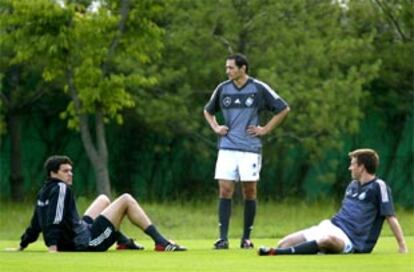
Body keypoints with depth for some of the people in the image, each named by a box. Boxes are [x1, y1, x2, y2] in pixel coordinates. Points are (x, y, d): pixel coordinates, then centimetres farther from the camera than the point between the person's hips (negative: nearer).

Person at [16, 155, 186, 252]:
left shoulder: (44, 191, 10)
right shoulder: (60, 189, -16)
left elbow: (35, 224, 14)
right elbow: (54, 220, -28)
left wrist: (22, 246, 21)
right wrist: (53, 247, -37)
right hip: (85, 242, -10)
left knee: (103, 200, 31)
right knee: (126, 200, -2)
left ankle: (123, 242, 24)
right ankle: (161, 242, -4)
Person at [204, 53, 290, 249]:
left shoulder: (259, 89, -2)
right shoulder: (222, 89, 8)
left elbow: (283, 109, 5)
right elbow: (208, 111, 26)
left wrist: (265, 129, 0)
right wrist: (215, 128, 9)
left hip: (250, 148, -2)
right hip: (227, 148, 2)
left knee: (249, 192, 1)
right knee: (225, 191, -7)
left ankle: (246, 238, 10)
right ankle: (223, 238, -8)